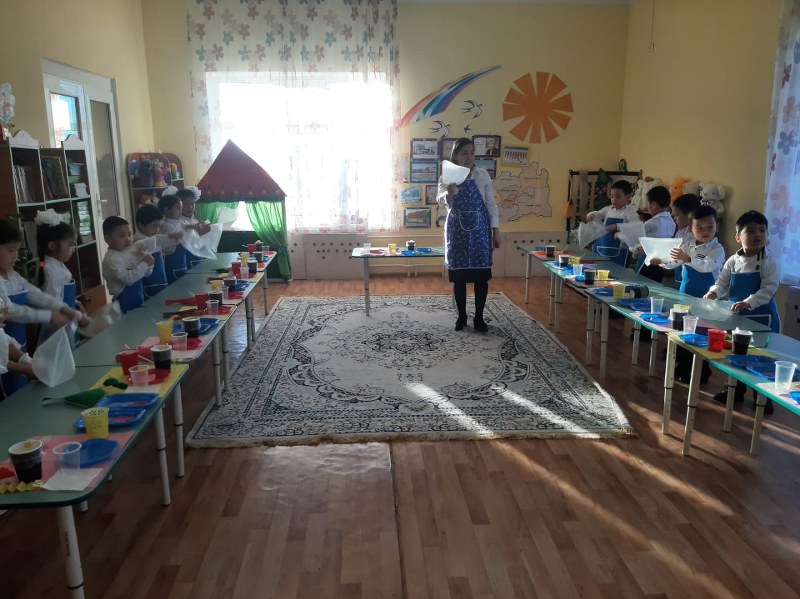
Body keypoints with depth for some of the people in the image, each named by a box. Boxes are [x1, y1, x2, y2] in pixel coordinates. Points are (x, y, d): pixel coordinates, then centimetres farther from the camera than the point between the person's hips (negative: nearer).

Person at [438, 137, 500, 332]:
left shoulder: (482, 175, 2)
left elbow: (491, 204, 4)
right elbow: (441, 200, -15)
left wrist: (495, 230, 0)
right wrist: (449, 193, -38)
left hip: (480, 229, 1)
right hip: (457, 230, 0)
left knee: (481, 274, 1)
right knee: (458, 274, 5)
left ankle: (479, 317, 14)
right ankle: (461, 316, 19)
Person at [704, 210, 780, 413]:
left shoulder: (768, 263, -12)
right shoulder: (733, 261, 1)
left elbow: (768, 290, -19)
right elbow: (722, 282, 5)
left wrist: (748, 302, -30)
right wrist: (713, 292, -16)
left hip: (762, 316, -5)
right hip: (738, 315, 5)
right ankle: (736, 390, 31)